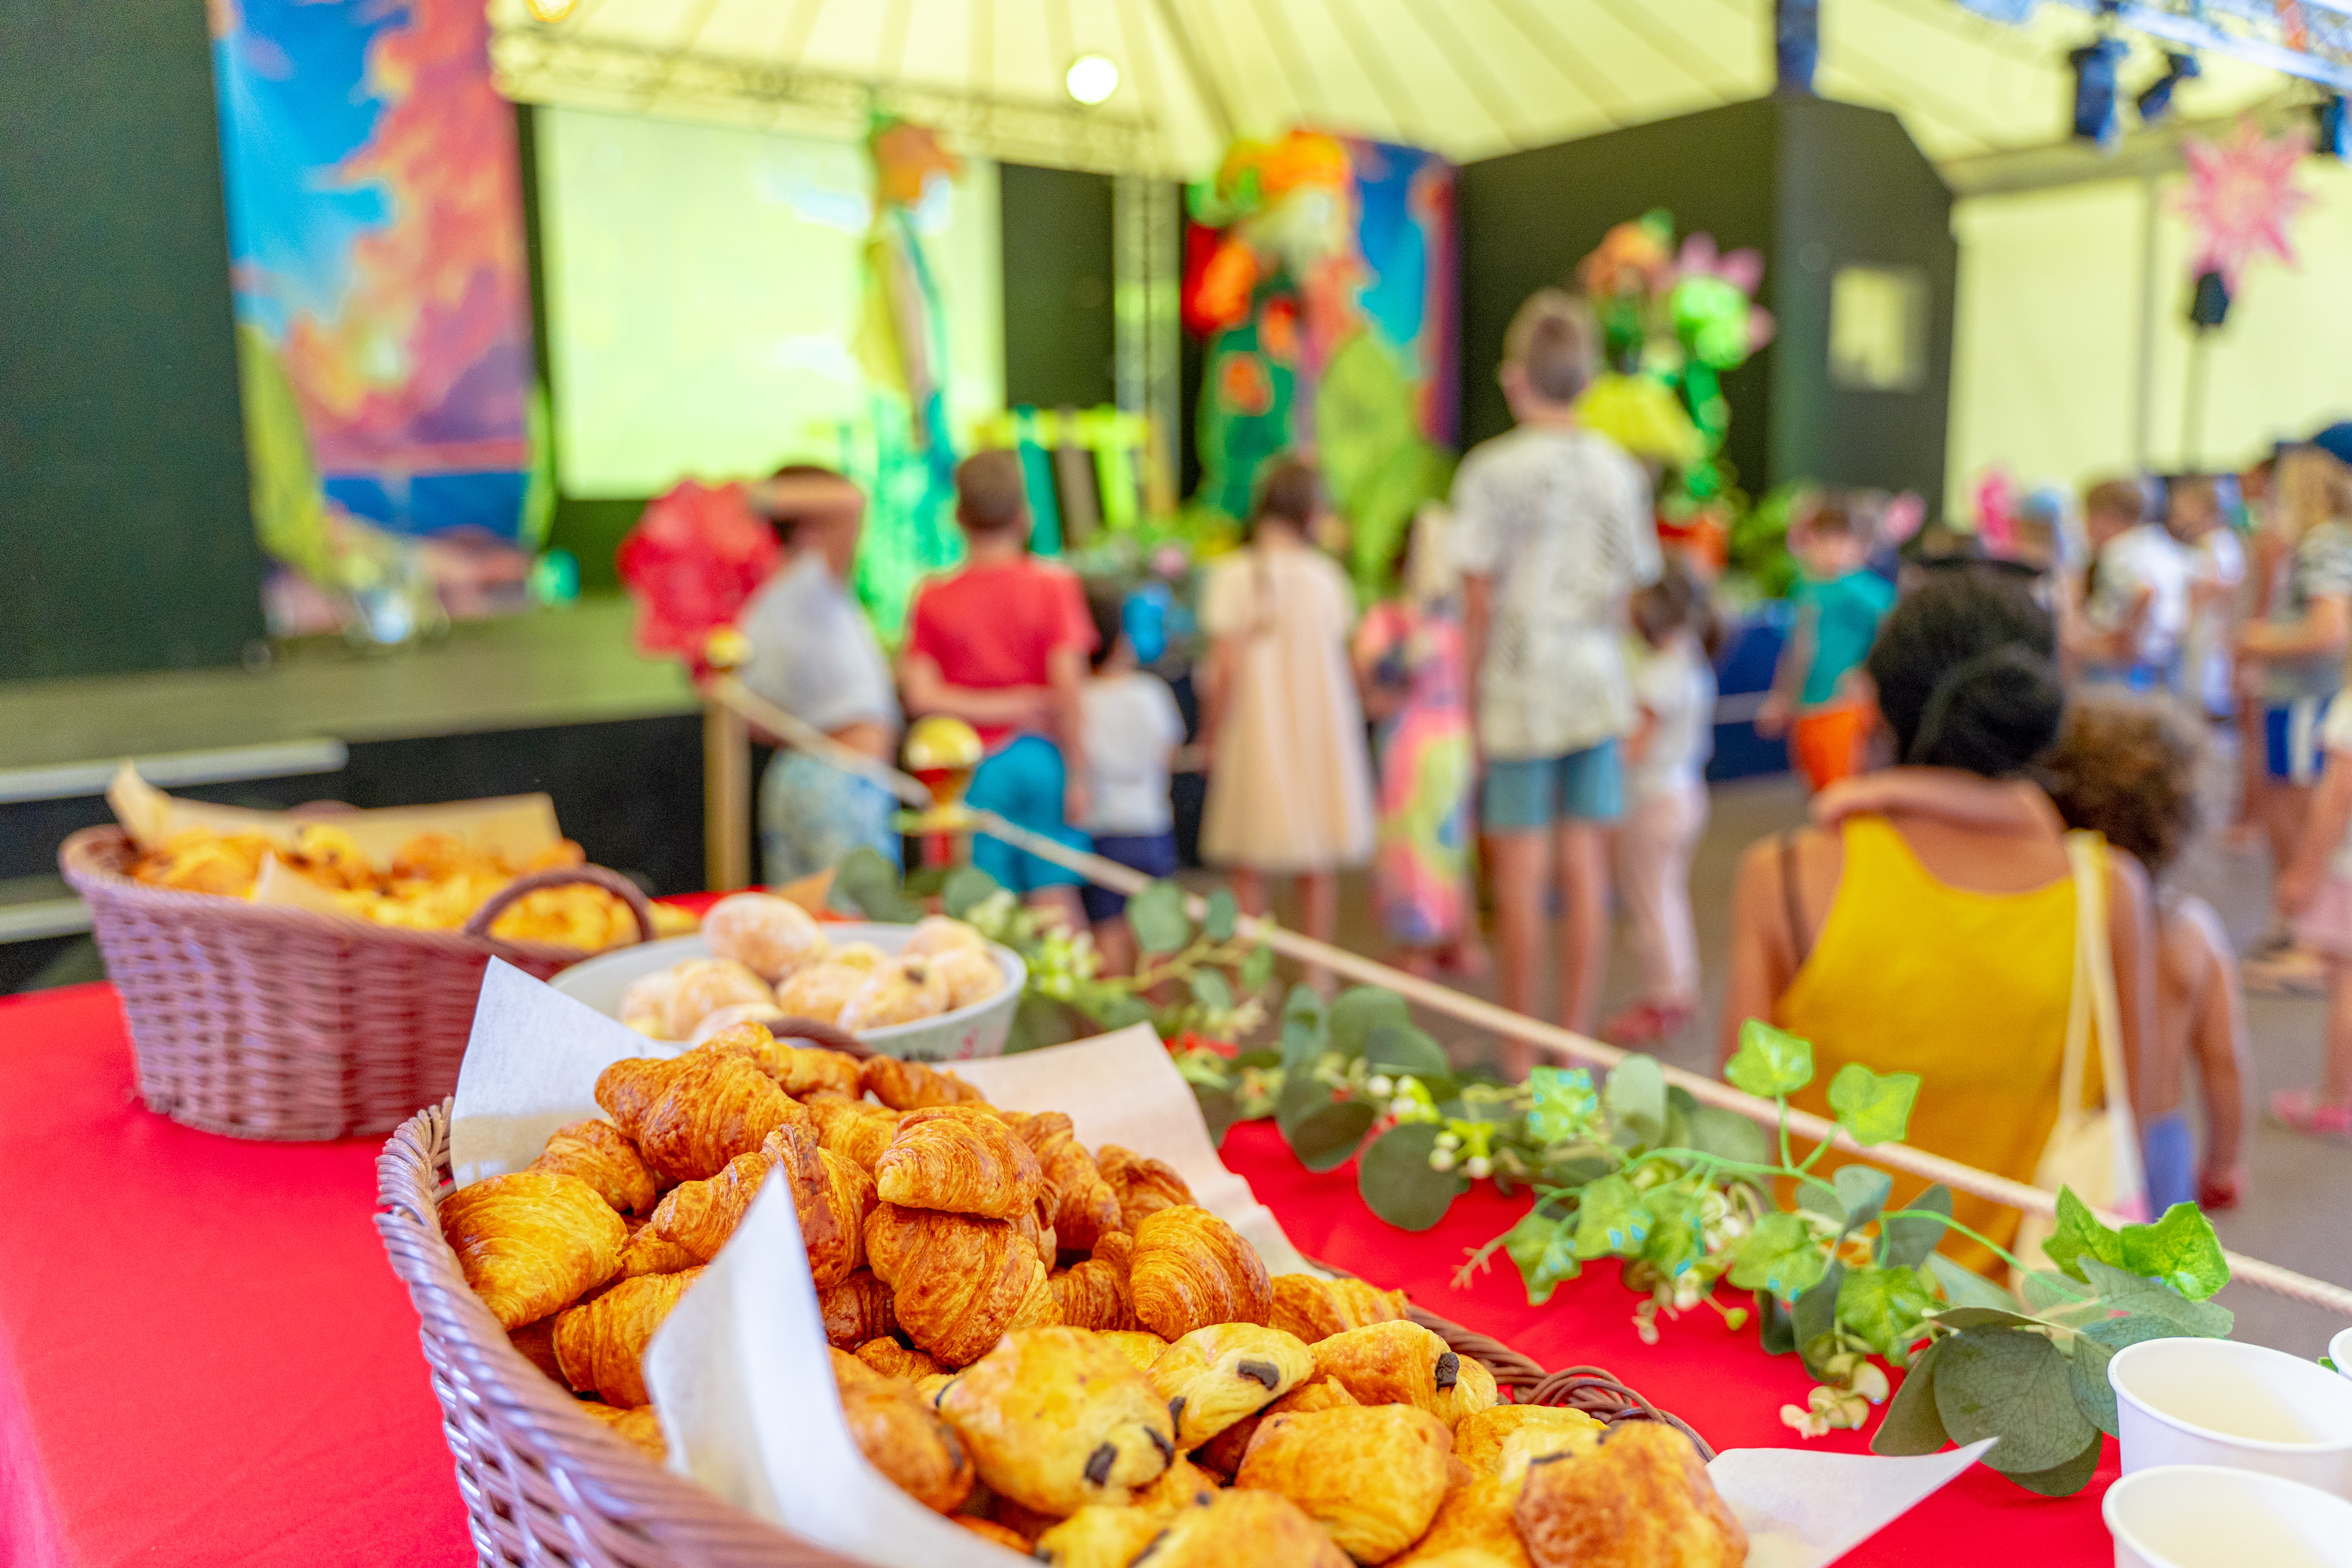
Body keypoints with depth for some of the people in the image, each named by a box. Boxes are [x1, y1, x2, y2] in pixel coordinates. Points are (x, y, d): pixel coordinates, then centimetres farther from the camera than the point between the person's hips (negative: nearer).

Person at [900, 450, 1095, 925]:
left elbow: (920, 695, -10)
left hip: (980, 768, 0)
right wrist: (1077, 775, -7)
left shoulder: (933, 597, -1)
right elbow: (1069, 685, -11)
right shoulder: (1054, 584, -5)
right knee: (1058, 902, 6)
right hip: (1044, 759, 0)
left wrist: (996, 708, -4)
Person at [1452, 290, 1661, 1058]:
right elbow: (1628, 589, 8)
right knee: (1586, 869, 7)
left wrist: (1472, 687, 0)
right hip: (1597, 685, 4)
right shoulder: (1622, 470, 5)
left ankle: (1521, 1054, 10)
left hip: (1521, 686, -4)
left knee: (1521, 871, 1)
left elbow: (1480, 597, -9)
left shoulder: (1491, 470, -8)